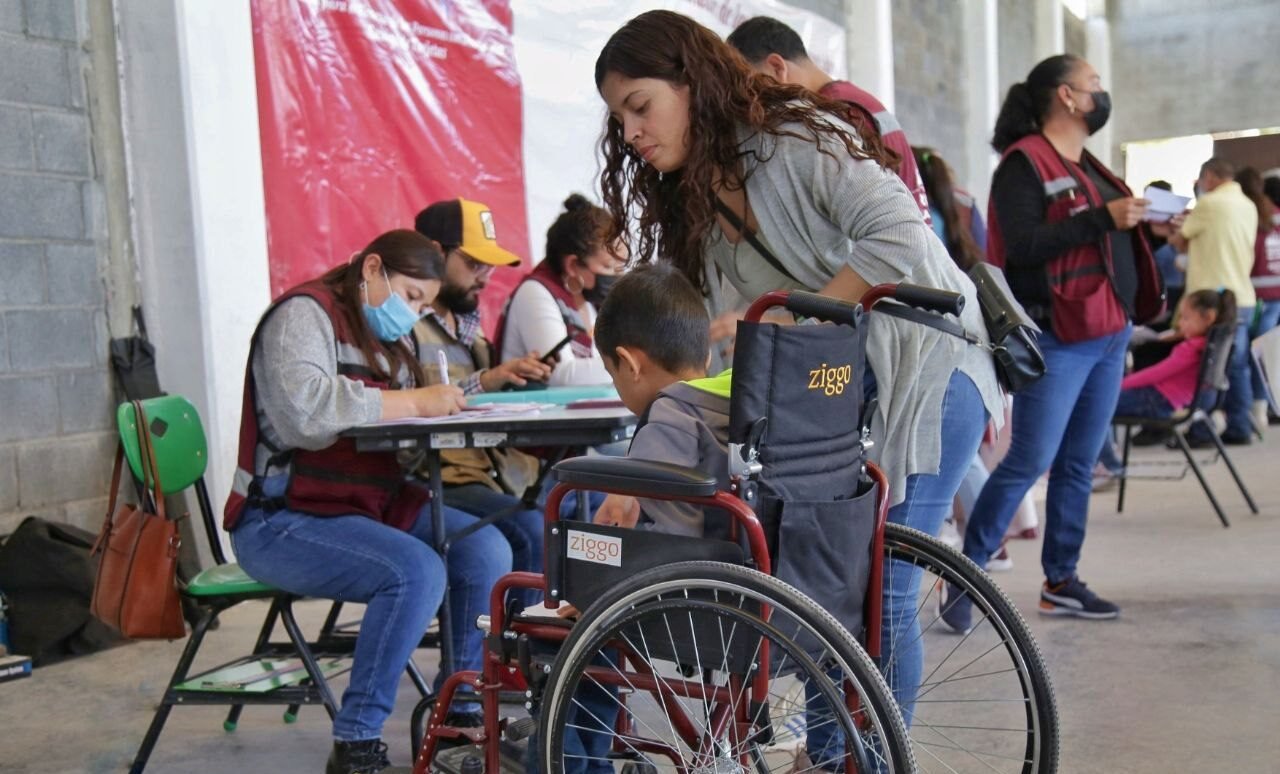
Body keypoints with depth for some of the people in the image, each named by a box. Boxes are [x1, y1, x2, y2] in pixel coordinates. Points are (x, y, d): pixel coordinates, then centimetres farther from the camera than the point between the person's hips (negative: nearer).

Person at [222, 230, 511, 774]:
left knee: (487, 550, -13)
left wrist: (447, 401, -8)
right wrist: (413, 403, -25)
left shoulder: (384, 339, 20)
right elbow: (305, 410, -27)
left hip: (372, 504, 8)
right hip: (283, 522, -8)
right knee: (416, 571, -30)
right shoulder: (304, 314, -8)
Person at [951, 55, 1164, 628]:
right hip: (1055, 338, -9)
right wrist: (1103, 218, -21)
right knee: (1029, 461, -9)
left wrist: (1145, 215, 6)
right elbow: (1021, 246, -20)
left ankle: (1061, 581, 18)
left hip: (1108, 336, 9)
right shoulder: (1023, 164, -9)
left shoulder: (1087, 166, 20)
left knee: (1079, 465, 10)